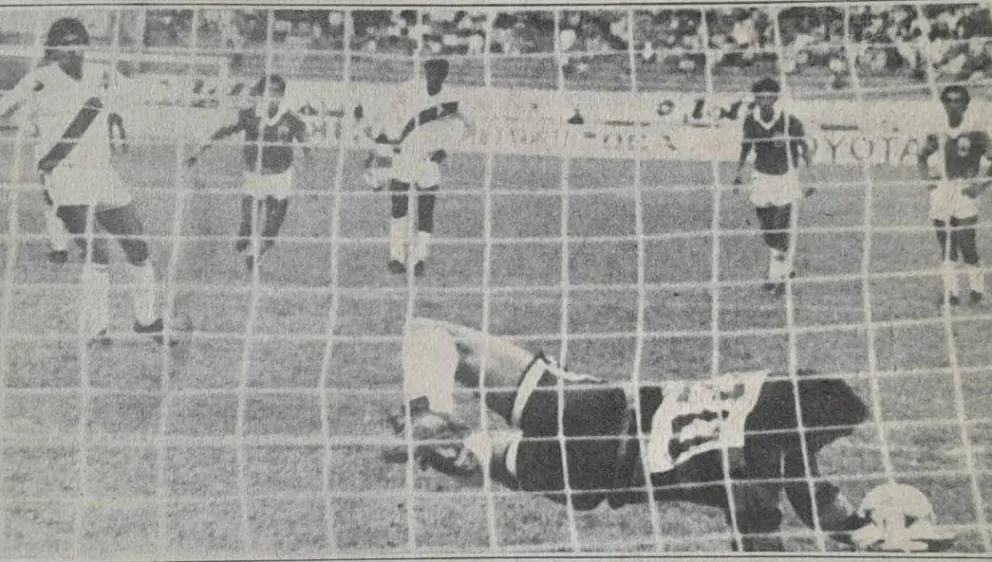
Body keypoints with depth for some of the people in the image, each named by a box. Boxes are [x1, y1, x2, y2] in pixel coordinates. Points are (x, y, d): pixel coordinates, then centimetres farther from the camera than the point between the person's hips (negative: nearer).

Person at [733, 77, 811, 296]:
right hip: (762, 177, 4)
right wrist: (740, 169, 11)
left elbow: (804, 148, -5)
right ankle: (787, 266, 34)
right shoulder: (751, 120, -9)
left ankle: (777, 277, 3)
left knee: (781, 229, -7)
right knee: (767, 231, 10)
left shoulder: (790, 122, -19)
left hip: (786, 177, -4)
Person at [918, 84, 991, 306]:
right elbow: (922, 155, 24)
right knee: (945, 248, 6)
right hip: (941, 193, 4)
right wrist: (926, 175, 9)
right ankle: (950, 293, 12)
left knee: (967, 247, -5)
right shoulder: (938, 132, 8)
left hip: (965, 192, -4)